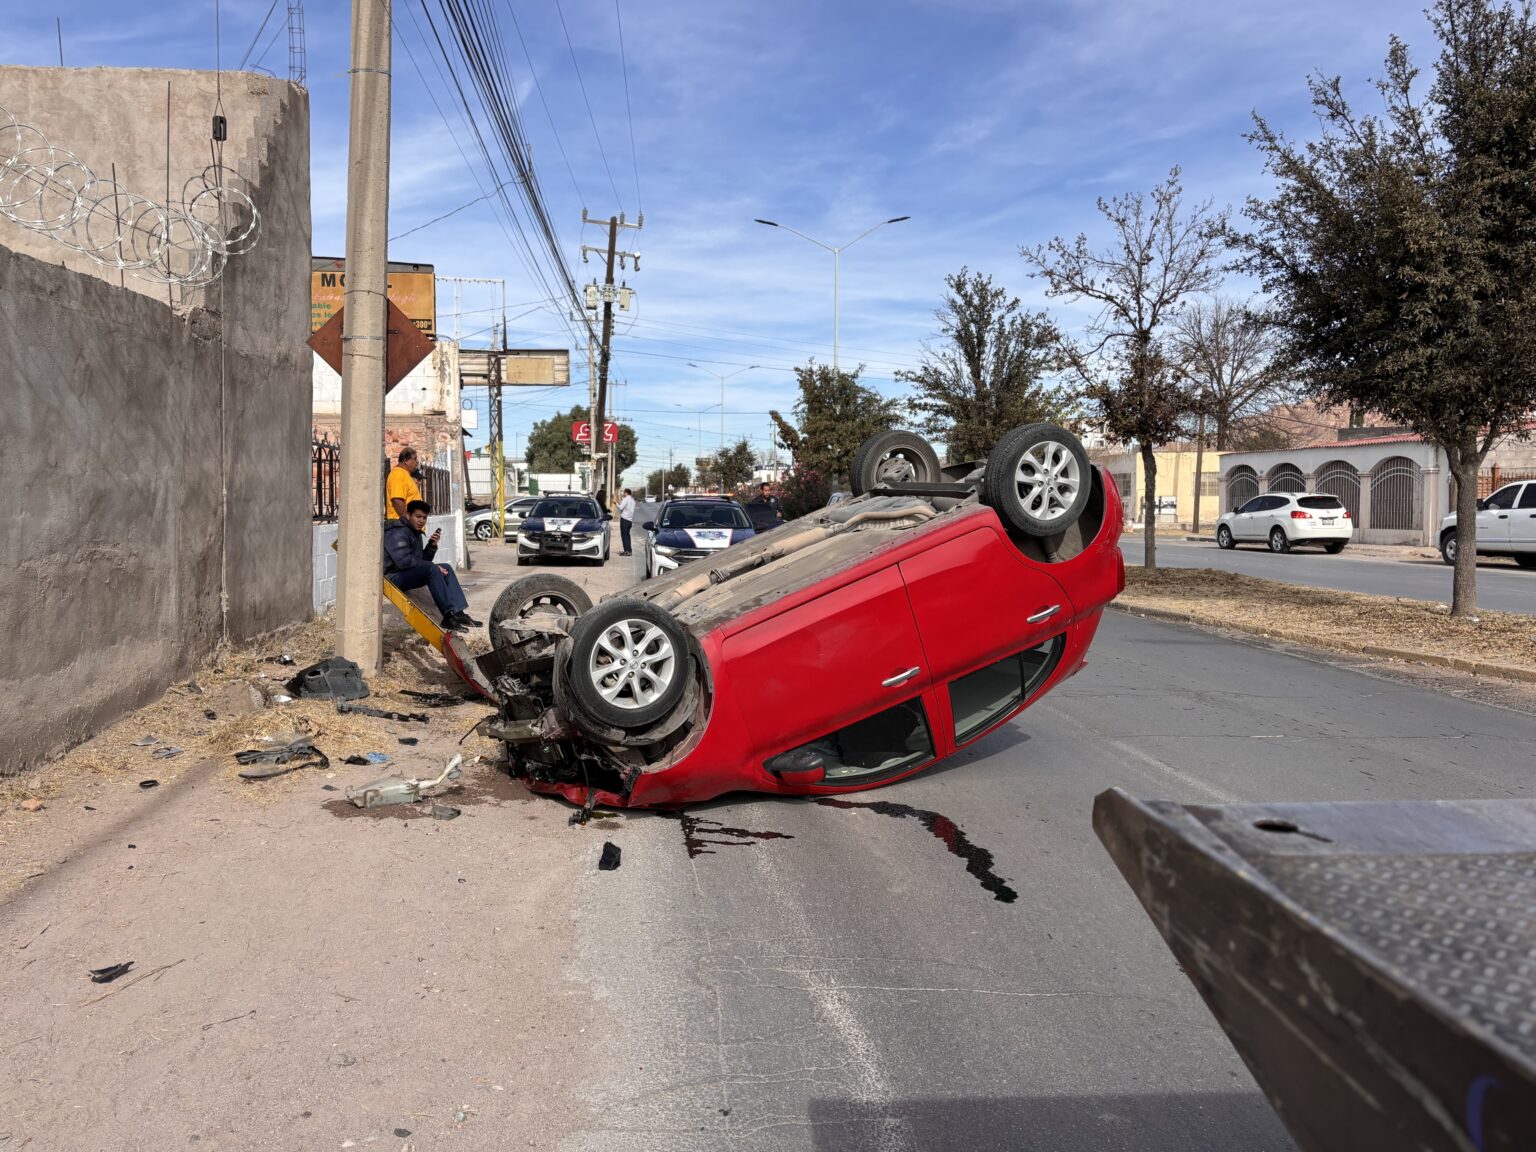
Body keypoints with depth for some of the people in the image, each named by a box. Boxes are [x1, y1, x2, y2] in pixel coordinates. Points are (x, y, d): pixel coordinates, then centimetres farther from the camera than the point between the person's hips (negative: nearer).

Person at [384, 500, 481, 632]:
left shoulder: (415, 533, 19)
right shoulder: (398, 533, -14)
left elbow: (423, 560, 17)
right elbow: (404, 561, -26)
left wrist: (432, 545, -1)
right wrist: (433, 567, -21)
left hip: (408, 574, 10)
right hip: (394, 577, -10)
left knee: (446, 568, 2)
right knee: (432, 570, -29)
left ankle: (458, 612, -10)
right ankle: (448, 616, -31)